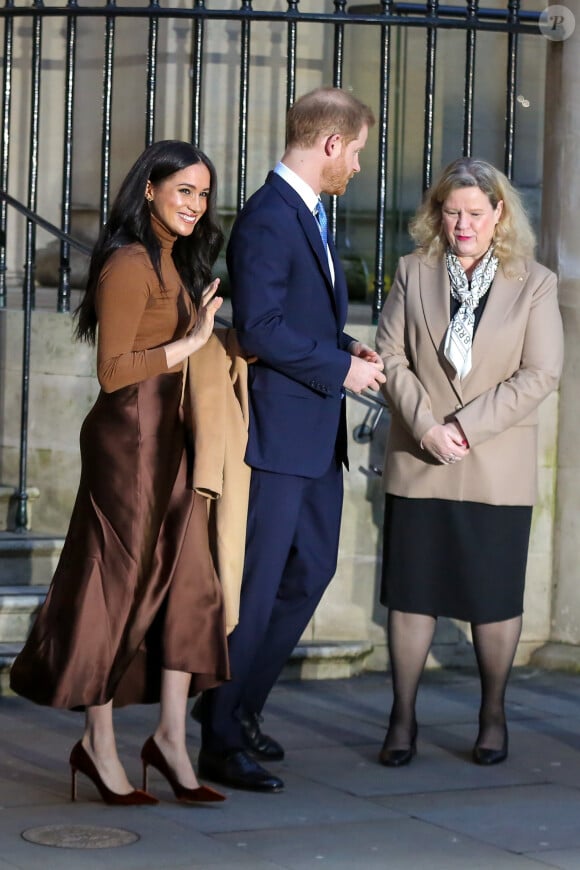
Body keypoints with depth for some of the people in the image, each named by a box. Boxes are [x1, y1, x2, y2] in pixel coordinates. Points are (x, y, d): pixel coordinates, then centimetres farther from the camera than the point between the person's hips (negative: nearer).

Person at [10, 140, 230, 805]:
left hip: (172, 440, 9)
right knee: (121, 583, -1)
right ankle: (99, 748, 10)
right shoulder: (130, 264, -12)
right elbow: (112, 371, -17)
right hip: (132, 436, -9)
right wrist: (191, 343, -17)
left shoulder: (174, 263, 17)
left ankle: (171, 738, 7)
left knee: (189, 581, 3)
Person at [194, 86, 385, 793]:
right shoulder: (268, 218, -17)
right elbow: (259, 328, -23)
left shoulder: (306, 216, 16)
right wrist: (341, 368, -16)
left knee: (310, 573, 17)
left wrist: (346, 348, 7)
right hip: (277, 433, -10)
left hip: (317, 437, 10)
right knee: (256, 588, -3)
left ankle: (236, 704, 29)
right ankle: (221, 742, 7)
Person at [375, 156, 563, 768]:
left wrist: (464, 425, -12)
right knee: (411, 594, 2)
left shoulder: (534, 283, 2)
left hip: (496, 468, -1)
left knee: (494, 598, 3)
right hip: (418, 463, 1)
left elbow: (540, 374, -5)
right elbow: (391, 357, 3)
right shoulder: (414, 273, 7)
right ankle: (402, 718, 10)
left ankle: (493, 717, 18)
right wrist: (425, 427, -12)